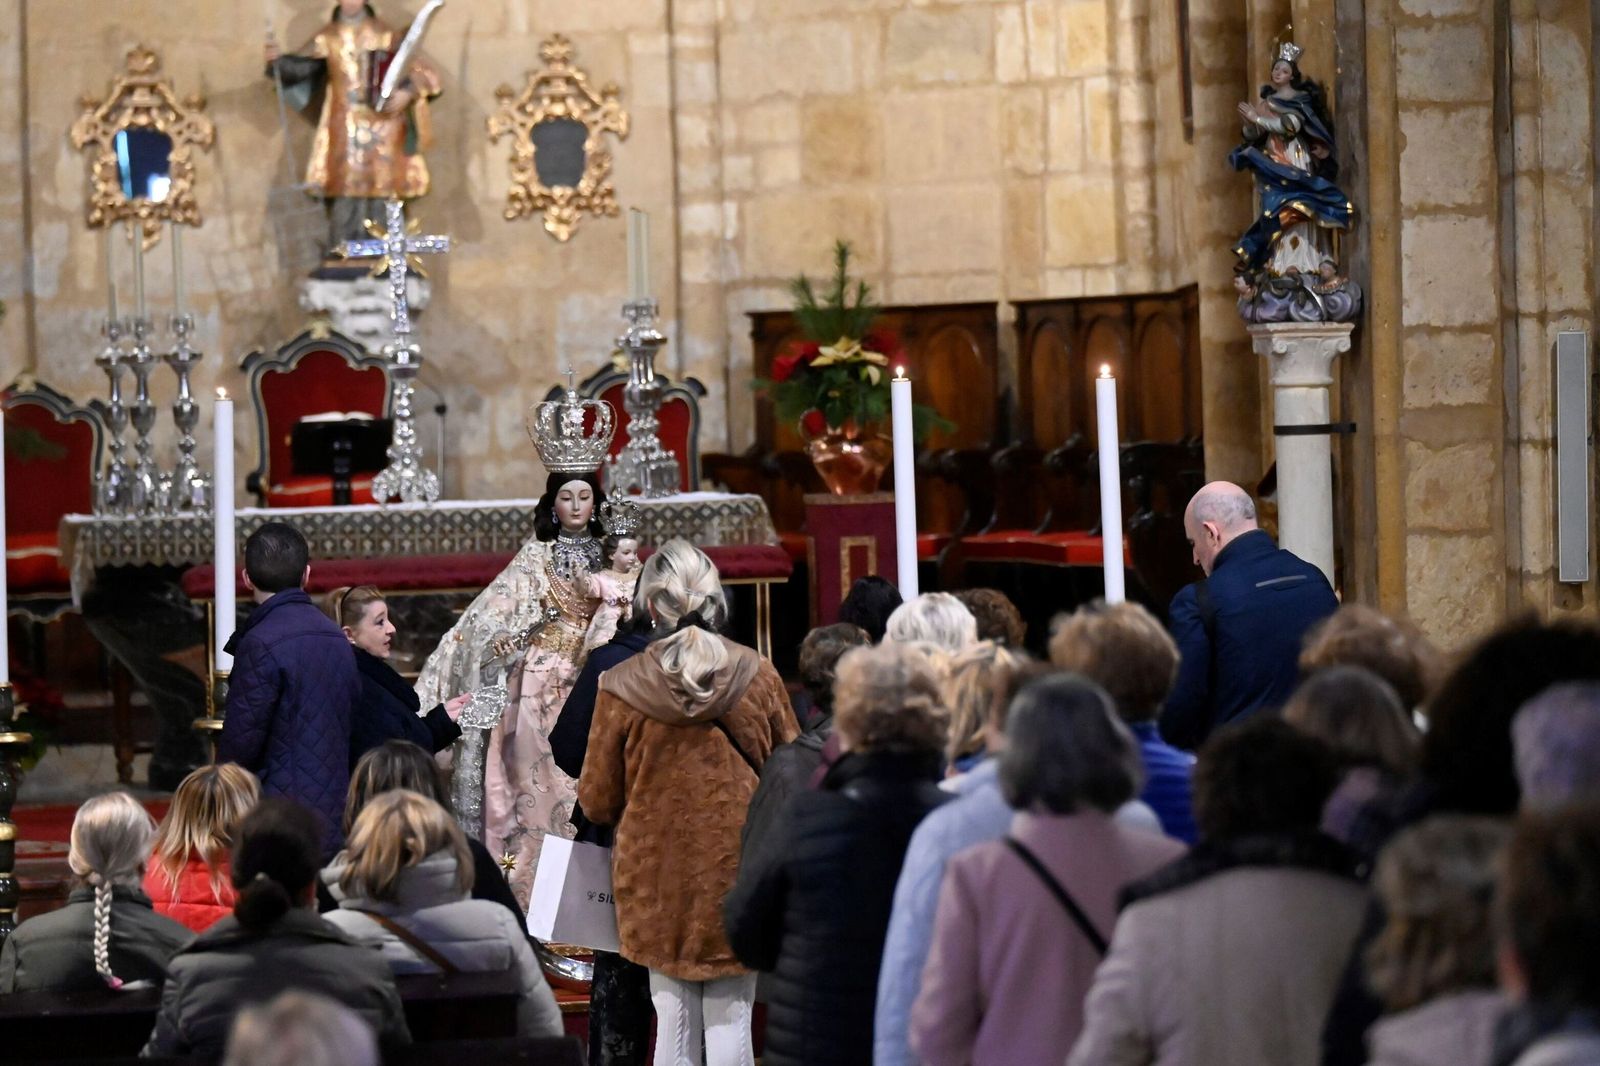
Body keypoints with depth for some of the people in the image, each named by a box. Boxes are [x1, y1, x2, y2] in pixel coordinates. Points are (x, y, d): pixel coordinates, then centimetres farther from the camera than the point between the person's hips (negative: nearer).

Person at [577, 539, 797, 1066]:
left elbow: (597, 801, -1)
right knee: (730, 1021, 5)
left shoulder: (622, 688, -9)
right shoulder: (759, 677, -5)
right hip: (739, 871, 1)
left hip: (658, 876, 0)